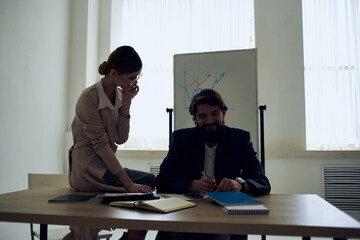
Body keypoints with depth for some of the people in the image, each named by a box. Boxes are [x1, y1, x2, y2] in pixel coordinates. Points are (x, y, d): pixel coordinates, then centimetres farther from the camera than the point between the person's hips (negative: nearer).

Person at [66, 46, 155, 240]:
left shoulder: (118, 95, 6)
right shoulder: (89, 97, -16)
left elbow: (121, 139, 0)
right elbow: (100, 144, -21)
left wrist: (127, 102, -9)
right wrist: (129, 183, -26)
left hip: (105, 163, 8)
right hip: (88, 169, -8)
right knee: (149, 182, -18)